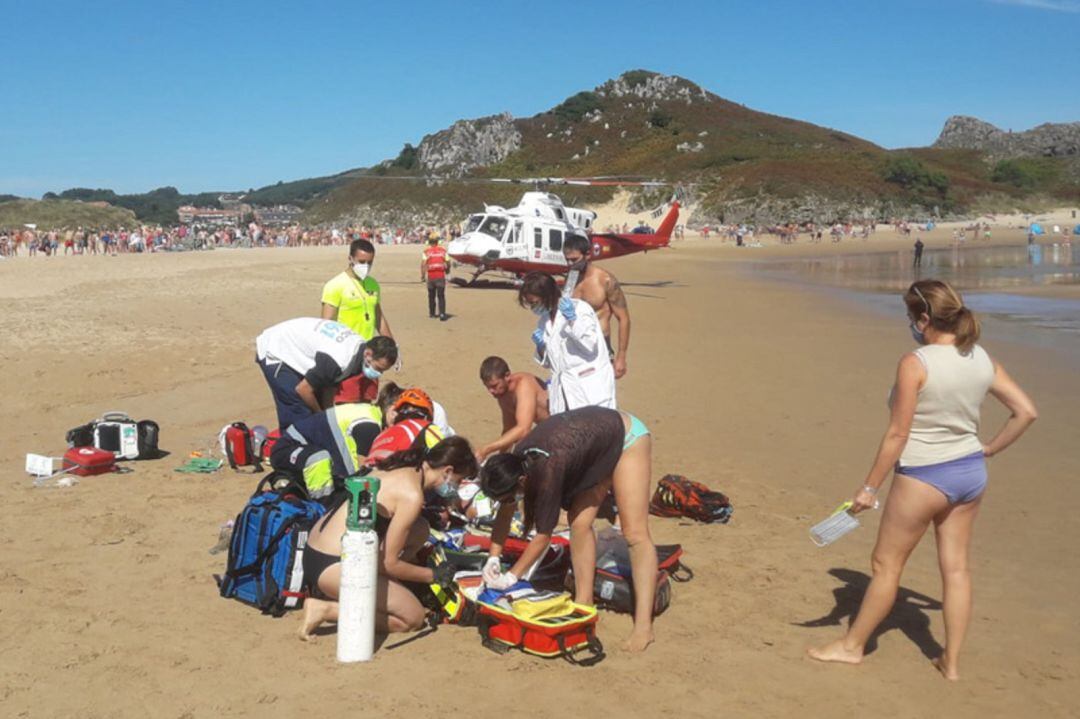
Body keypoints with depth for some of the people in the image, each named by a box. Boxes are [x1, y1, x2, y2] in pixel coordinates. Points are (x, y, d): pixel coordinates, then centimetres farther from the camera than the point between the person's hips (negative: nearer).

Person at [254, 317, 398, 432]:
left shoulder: (359, 346, -9)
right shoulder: (339, 360, -36)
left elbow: (330, 386, 1)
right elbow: (303, 390, -25)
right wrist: (321, 415, -8)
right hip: (273, 353, -9)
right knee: (299, 414, -14)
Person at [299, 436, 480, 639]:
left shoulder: (401, 467, 9)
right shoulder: (412, 495, -17)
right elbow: (389, 563, -11)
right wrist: (432, 576, 4)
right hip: (332, 566, -9)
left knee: (419, 531, 11)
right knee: (413, 617, 0)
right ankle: (327, 608, -6)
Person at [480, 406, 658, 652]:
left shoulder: (547, 470, -36)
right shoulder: (515, 462, -15)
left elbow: (543, 535, -27)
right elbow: (505, 513, -1)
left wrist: (511, 576, -19)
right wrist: (493, 559, -6)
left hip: (627, 437, -8)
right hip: (596, 444, 8)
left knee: (635, 533, -13)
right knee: (579, 524, 0)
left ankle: (643, 625, -15)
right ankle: (584, 604, 9)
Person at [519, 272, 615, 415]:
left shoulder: (579, 308, -6)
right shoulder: (543, 322, 14)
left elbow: (591, 344, -13)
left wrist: (572, 319, -21)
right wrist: (541, 347, 1)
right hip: (563, 391, 7)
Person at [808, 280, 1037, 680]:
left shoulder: (916, 364, -19)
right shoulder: (982, 360, 0)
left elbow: (898, 434, -18)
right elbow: (1026, 411, 5)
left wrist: (870, 487, -11)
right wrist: (989, 450, 13)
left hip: (924, 477, -6)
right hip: (971, 474, 6)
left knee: (886, 563, 8)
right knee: (956, 567, 13)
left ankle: (853, 645, 23)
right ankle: (951, 661, 22)